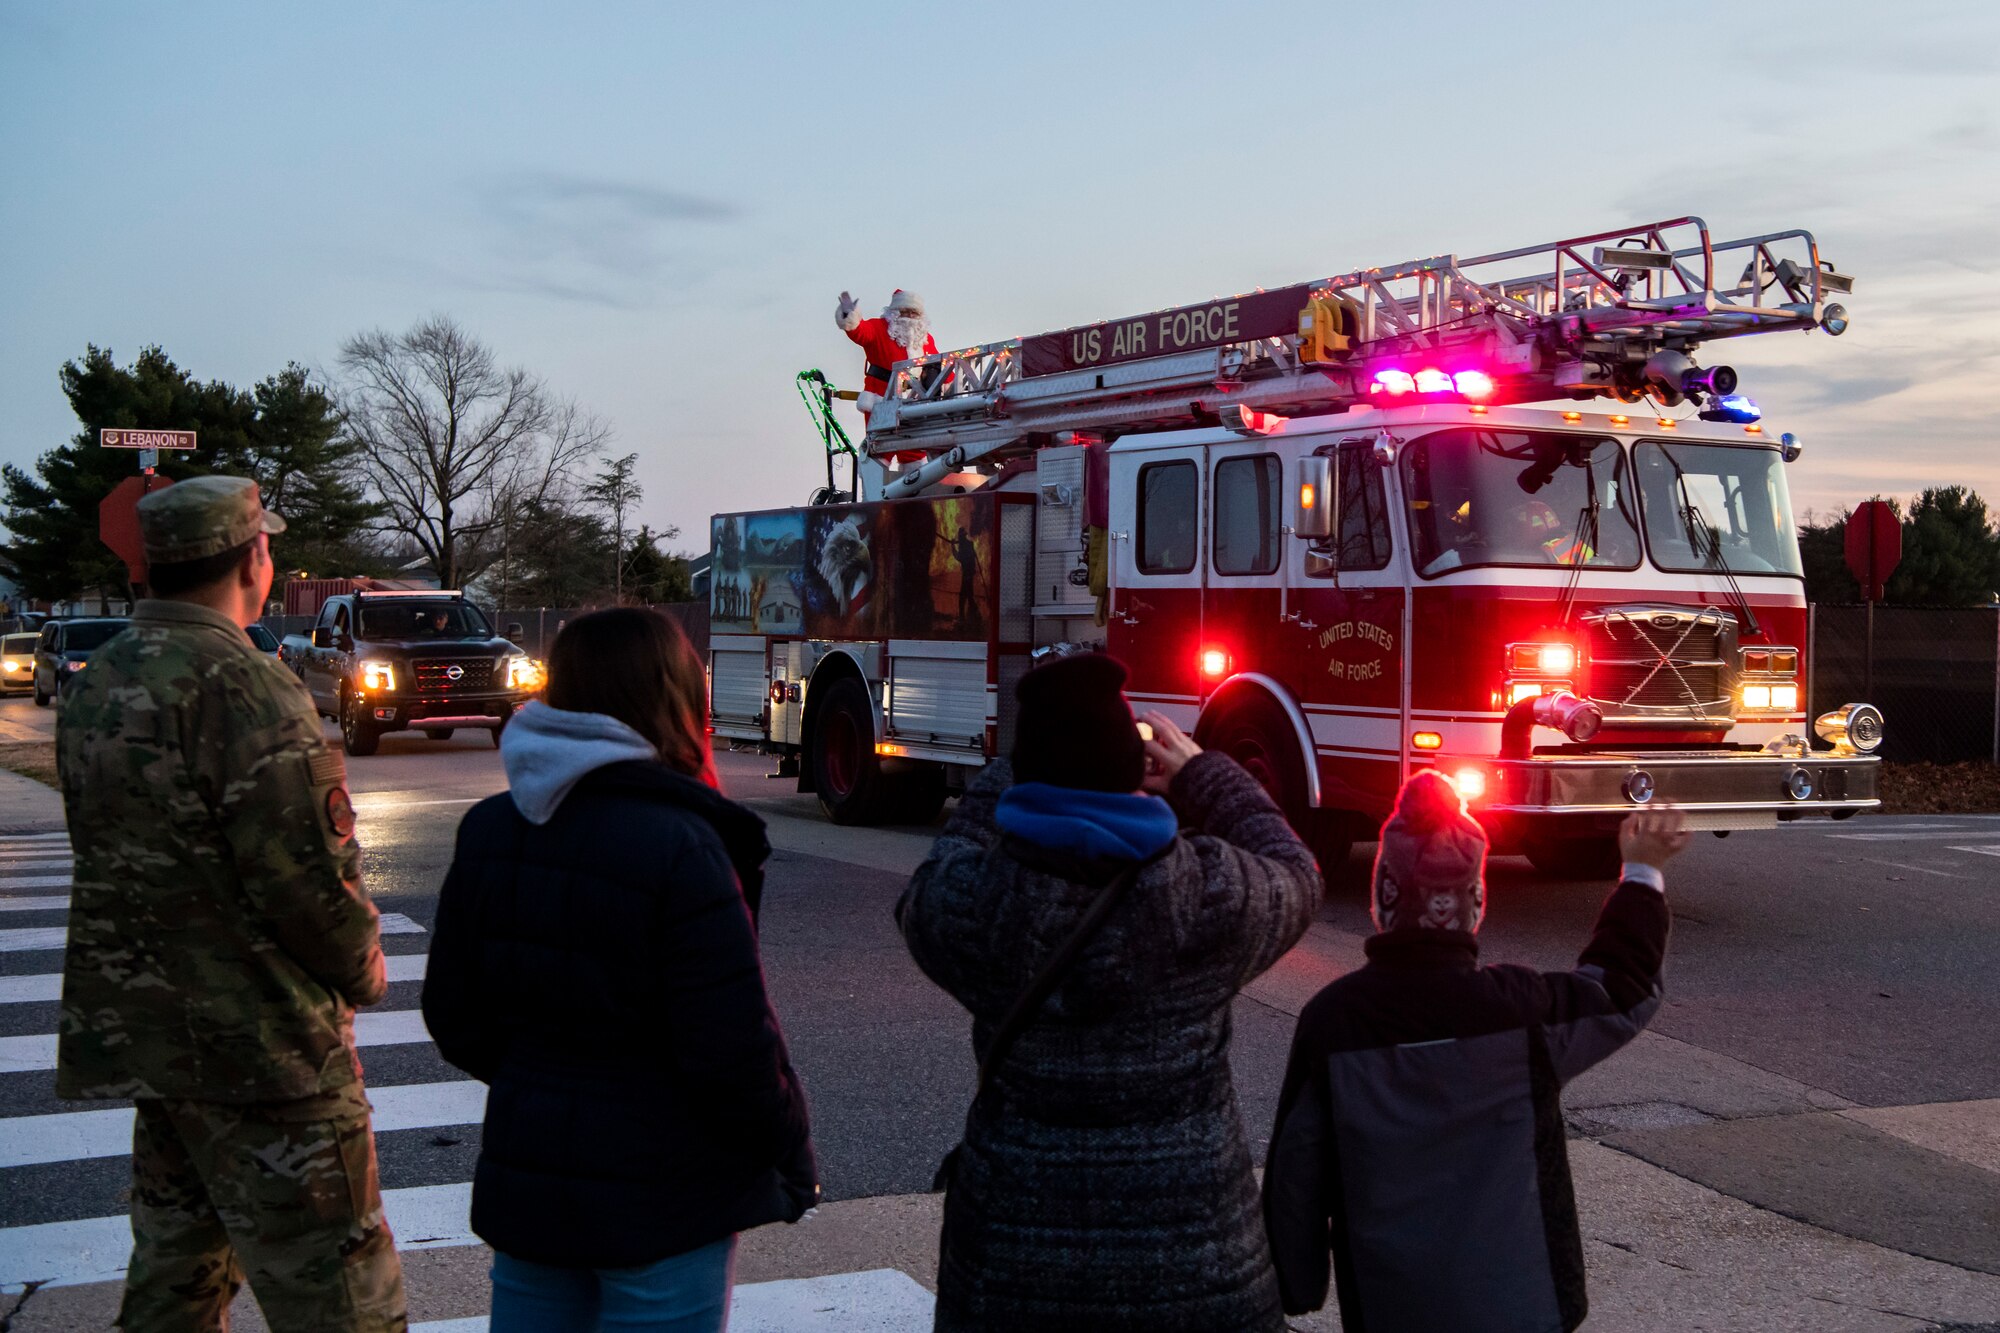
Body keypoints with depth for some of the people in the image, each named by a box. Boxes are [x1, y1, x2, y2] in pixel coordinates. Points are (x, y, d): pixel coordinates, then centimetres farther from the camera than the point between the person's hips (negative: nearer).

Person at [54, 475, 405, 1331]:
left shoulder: (97, 683, 9)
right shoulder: (241, 683, -19)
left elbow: (111, 847, 15)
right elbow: (305, 870, -21)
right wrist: (363, 970, -5)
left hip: (142, 1027, 9)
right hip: (258, 1039, -9)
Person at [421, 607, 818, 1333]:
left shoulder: (489, 829, 0)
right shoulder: (682, 846, -21)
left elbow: (453, 1012, 7)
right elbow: (733, 1048, -20)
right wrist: (792, 1156, -4)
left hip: (524, 1183, 6)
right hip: (662, 1195, -6)